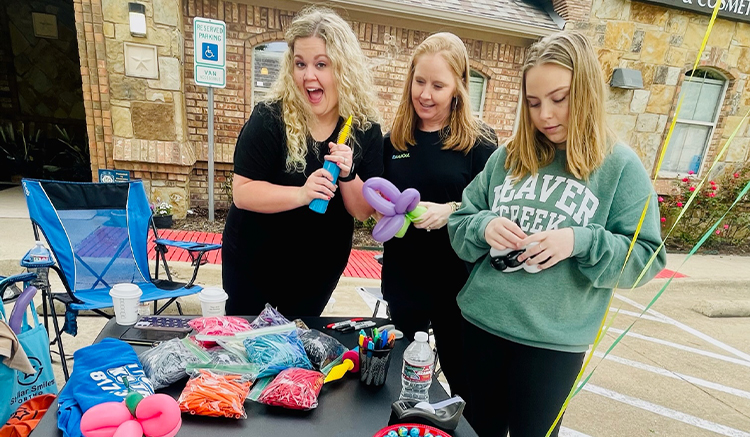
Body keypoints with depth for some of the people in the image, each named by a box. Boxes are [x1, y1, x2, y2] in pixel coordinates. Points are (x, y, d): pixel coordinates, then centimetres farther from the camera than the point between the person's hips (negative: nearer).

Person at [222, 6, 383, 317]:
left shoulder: (365, 129, -10)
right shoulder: (269, 117, -18)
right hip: (253, 260, -2)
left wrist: (347, 175, -27)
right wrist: (302, 194, -35)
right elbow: (242, 193, -20)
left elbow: (364, 211, -9)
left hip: (320, 268, 2)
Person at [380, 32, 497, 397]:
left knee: (462, 376, 13)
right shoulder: (395, 140, 3)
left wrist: (452, 211, -25)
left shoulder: (479, 141, -8)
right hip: (402, 278, 4)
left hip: (457, 281, -3)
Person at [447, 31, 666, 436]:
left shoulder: (621, 166, -6)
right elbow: (459, 224, 4)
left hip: (554, 341, -2)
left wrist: (581, 242, -23)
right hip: (480, 324, 3)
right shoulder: (507, 157, 1)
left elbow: (646, 256, -6)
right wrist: (484, 227, -18)